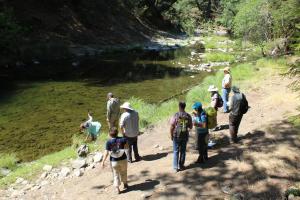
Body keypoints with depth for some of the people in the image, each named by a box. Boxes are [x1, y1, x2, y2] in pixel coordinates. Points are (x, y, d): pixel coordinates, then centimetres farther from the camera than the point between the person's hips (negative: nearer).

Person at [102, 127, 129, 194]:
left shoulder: (108, 142, -13)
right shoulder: (122, 139, -10)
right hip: (123, 159, 2)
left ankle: (117, 188, 10)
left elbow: (106, 153, -13)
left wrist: (103, 161, -6)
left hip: (114, 161, -2)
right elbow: (127, 147, 4)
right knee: (123, 173, 23)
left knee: (116, 175, 12)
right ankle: (125, 184, 39)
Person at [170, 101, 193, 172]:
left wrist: (171, 136, 1)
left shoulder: (175, 115, -14)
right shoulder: (188, 116, -5)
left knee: (176, 152, 8)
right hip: (185, 136, 2)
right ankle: (181, 166, 23)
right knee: (183, 151, 14)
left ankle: (175, 167, 9)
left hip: (177, 136, -2)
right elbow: (190, 127, 4)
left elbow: (172, 127, -11)